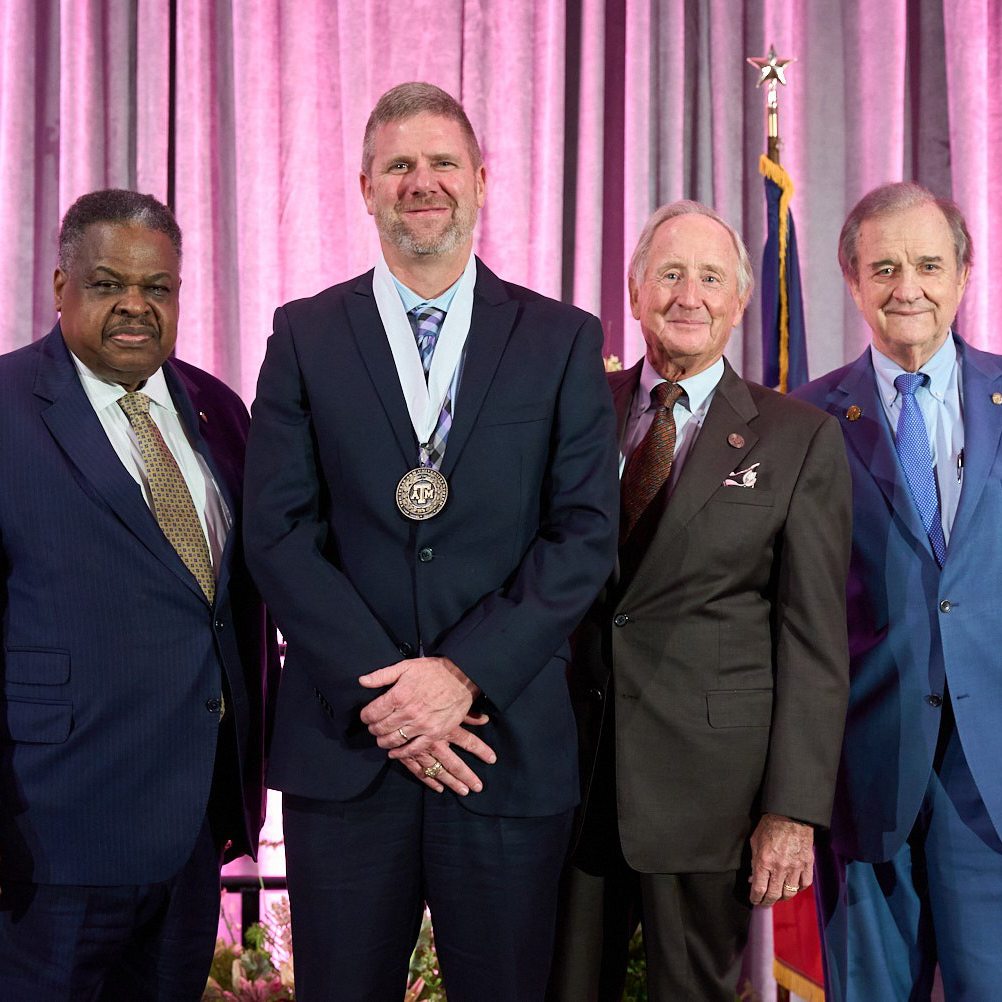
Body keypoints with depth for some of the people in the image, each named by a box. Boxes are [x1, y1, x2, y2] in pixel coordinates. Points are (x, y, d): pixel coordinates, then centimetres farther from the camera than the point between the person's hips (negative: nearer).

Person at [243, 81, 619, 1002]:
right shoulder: (304, 336, 5)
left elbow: (585, 535, -3)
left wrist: (464, 672, -13)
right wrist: (376, 691, -12)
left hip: (510, 747, 0)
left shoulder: (564, 341, 4)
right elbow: (279, 534, -2)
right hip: (345, 749, 0)